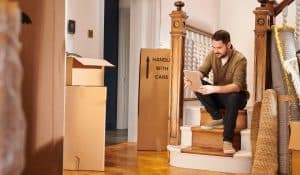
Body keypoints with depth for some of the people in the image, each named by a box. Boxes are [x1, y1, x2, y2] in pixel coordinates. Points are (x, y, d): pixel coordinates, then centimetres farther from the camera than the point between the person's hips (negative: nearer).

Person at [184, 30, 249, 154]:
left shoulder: (240, 59, -22)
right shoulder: (212, 55, -5)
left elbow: (237, 86, -32)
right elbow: (201, 71, -13)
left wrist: (215, 89, -47)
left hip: (236, 96, -5)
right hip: (218, 95, 5)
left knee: (233, 97, -41)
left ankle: (227, 141, -37)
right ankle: (218, 119, -15)